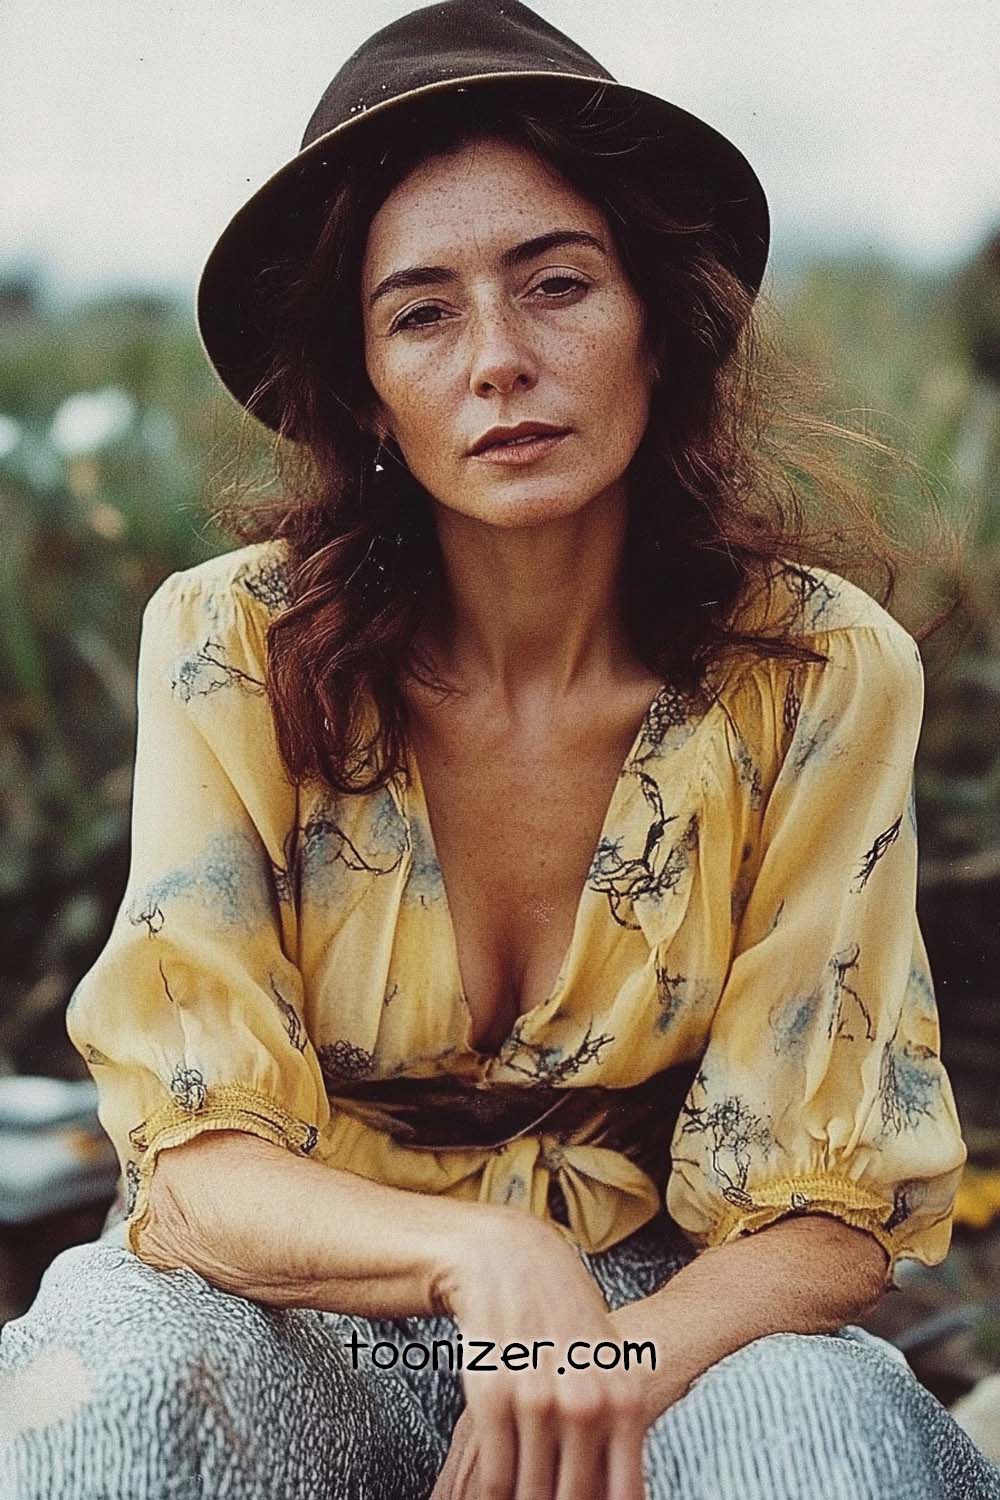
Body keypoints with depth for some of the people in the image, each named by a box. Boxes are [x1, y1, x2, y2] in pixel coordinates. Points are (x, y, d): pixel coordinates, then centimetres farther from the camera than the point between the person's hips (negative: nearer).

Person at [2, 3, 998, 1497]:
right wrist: (480, 1257, -34)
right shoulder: (232, 647, -12)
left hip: (672, 1319, 1)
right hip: (300, 1307, 0)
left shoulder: (819, 673, -10)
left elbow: (833, 1206, -8)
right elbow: (199, 1165, -13)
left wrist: (614, 1368, -29)